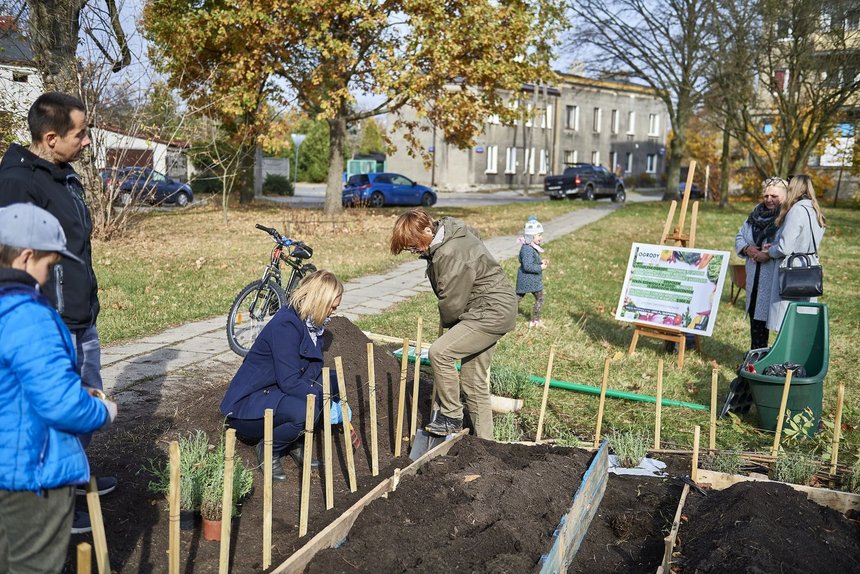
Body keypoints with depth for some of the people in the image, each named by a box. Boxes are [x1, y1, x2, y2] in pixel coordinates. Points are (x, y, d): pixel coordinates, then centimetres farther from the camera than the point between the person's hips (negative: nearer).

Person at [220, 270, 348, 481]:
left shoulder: (311, 324, 4)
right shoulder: (286, 324, -23)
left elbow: (314, 373, 7)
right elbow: (289, 383, -28)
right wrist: (326, 401, -21)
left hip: (275, 393, 9)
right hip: (246, 405, -9)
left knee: (331, 382, -7)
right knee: (305, 412, -34)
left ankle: (295, 442, 4)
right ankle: (268, 450, -5)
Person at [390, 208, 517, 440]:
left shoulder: (451, 254, -27)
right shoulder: (447, 232, 4)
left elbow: (452, 302, -21)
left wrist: (446, 322, 1)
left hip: (494, 312, -10)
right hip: (492, 310, 10)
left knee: (440, 352, -19)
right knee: (474, 380, 13)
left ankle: (451, 417, -5)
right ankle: (483, 439, 23)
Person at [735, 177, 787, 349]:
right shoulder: (756, 214, 12)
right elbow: (740, 236, 17)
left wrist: (769, 254, -23)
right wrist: (747, 249, -1)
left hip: (778, 278, -7)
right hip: (755, 276, 7)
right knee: (756, 315, 15)